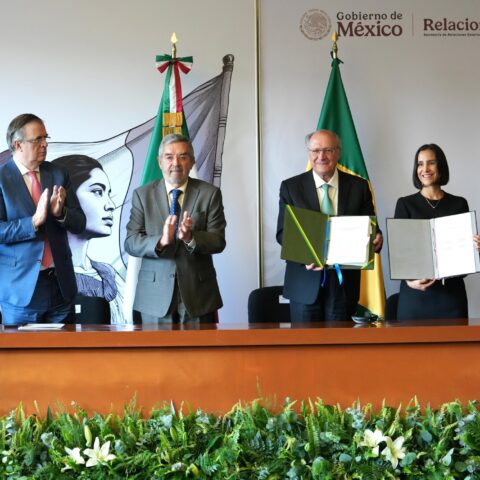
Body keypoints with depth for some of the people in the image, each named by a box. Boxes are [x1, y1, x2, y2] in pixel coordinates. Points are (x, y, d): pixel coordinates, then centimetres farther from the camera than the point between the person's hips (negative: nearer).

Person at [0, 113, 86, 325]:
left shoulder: (58, 175, 6)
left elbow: (79, 224, 5)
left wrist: (60, 212, -15)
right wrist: (33, 222, -24)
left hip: (60, 285, 4)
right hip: (21, 287, -4)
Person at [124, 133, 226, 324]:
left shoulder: (210, 193, 1)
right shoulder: (142, 194, 3)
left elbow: (218, 241, -5)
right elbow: (130, 242, -4)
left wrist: (190, 237, -25)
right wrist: (160, 241, -23)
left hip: (198, 294, 0)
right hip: (155, 296, 0)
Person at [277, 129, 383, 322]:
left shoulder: (358, 186, 5)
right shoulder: (291, 187, 2)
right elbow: (282, 232, -1)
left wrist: (376, 239, -17)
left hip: (344, 282, 1)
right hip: (305, 281, -1)